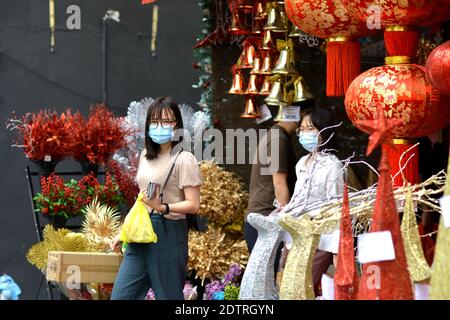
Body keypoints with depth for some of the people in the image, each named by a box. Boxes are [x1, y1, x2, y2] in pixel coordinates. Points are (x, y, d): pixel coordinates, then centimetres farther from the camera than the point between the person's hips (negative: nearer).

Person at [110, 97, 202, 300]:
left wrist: (163, 207, -26)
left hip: (168, 234, -7)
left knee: (168, 296, 0)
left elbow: (193, 205, -12)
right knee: (120, 296, 3)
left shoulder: (184, 159, -9)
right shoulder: (146, 155, 13)